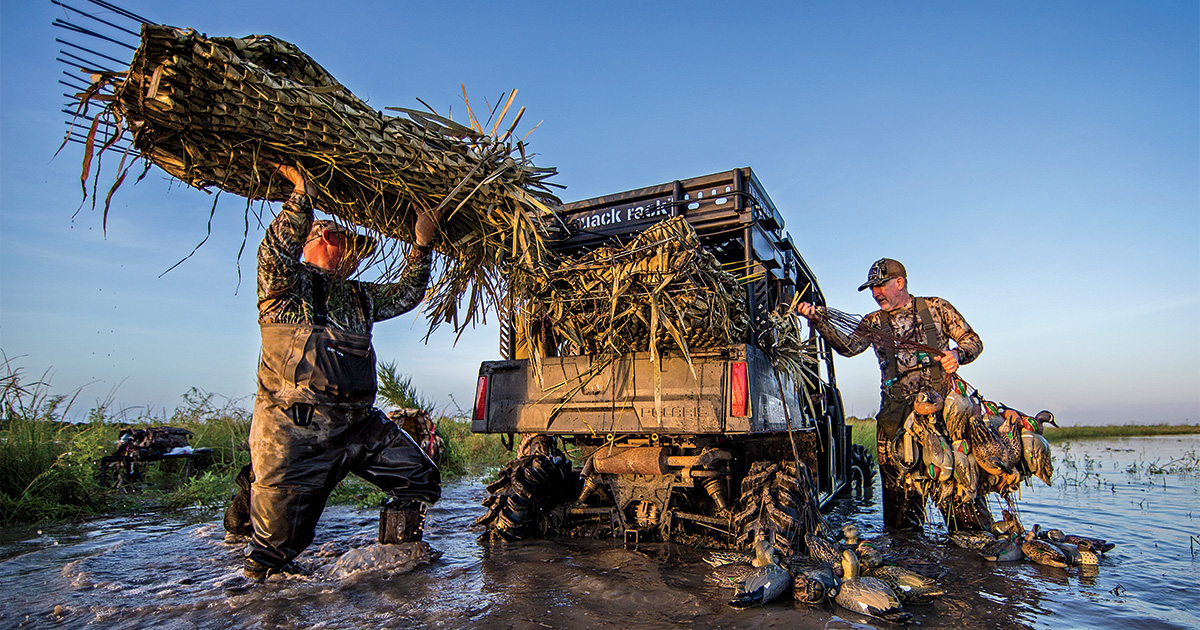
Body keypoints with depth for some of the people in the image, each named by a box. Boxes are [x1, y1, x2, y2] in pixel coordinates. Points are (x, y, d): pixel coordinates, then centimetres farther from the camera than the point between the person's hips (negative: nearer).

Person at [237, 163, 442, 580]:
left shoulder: (358, 297, 20)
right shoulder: (286, 284, 0)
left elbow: (405, 294, 24)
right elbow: (274, 255, -21)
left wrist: (422, 244, 19)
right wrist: (302, 194, -23)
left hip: (360, 425, 6)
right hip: (294, 431, -6)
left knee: (420, 480, 6)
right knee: (279, 536, 2)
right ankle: (260, 574, 37)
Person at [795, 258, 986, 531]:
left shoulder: (935, 308, 11)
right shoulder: (874, 322, 14)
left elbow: (973, 341, 13)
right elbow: (850, 347, -4)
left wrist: (957, 354, -10)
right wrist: (819, 322, -19)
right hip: (896, 414, 2)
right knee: (898, 486, 2)